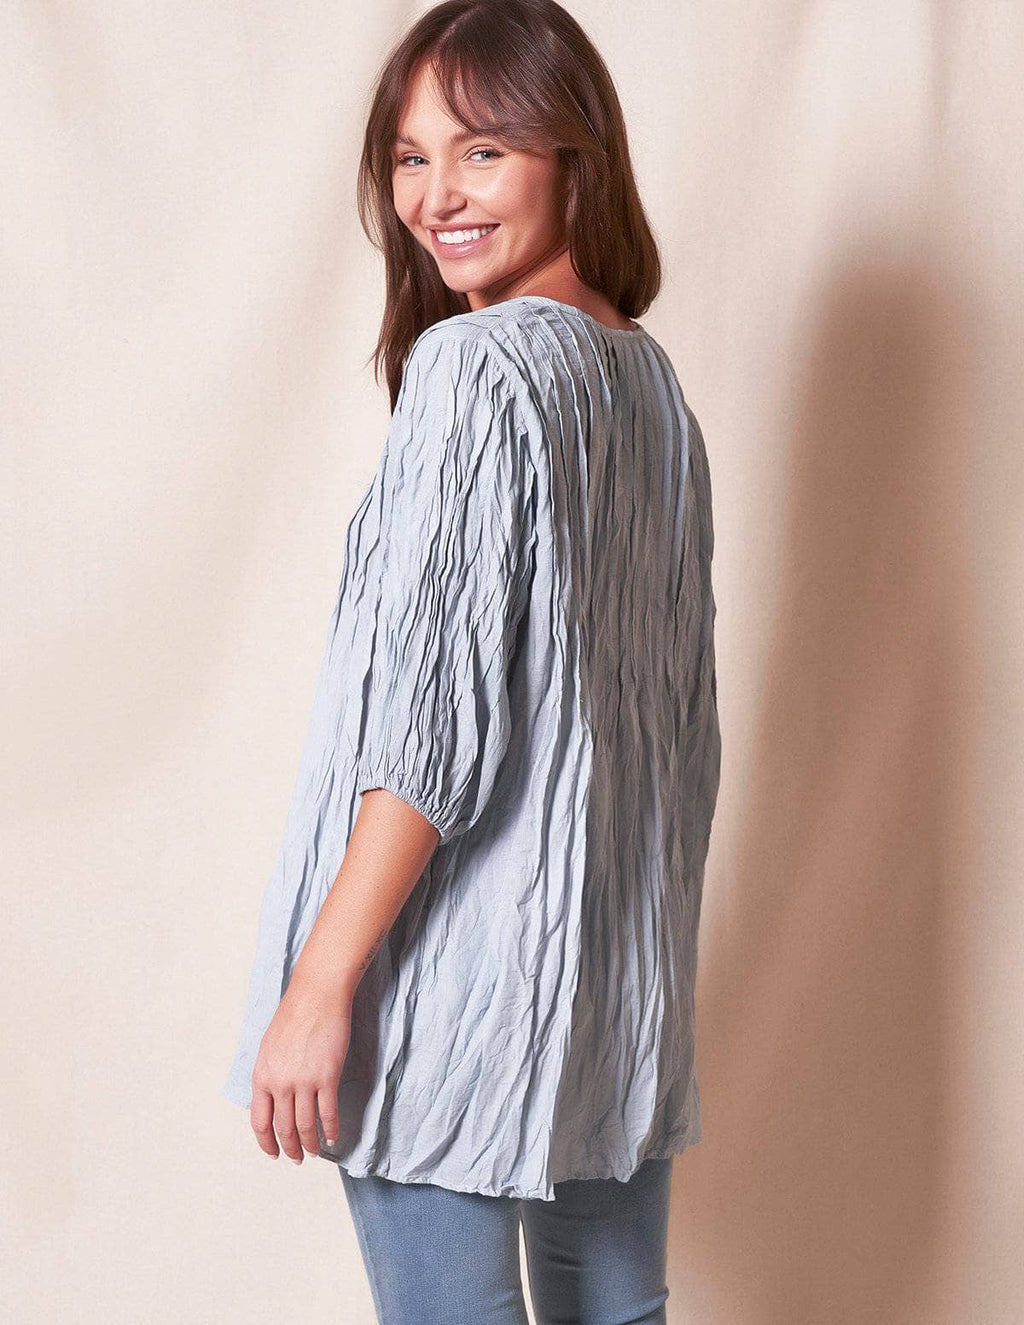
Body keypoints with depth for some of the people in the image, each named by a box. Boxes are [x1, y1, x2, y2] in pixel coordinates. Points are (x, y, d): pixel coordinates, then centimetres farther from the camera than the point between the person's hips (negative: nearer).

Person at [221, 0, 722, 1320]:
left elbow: (436, 703, -21)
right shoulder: (652, 378, 10)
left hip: (460, 971, -8)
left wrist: (320, 980, -18)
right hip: (626, 983, 9)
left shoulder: (476, 366, -15)